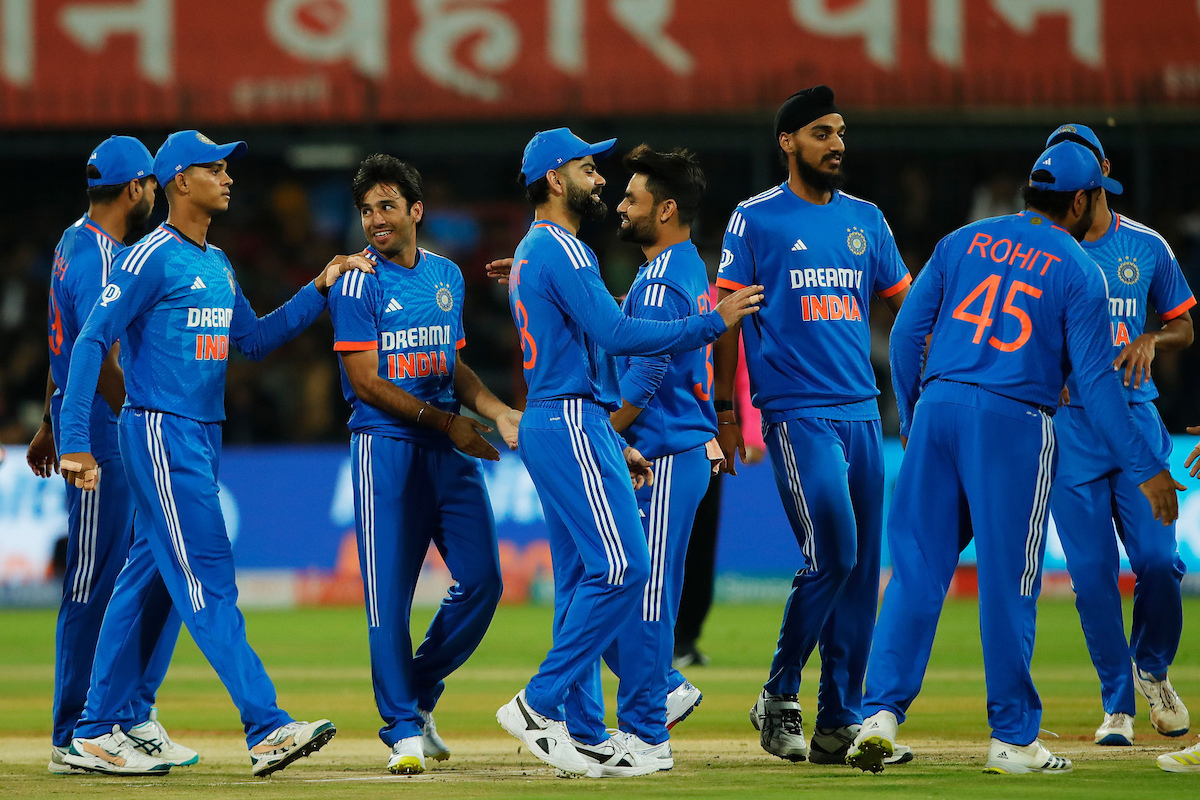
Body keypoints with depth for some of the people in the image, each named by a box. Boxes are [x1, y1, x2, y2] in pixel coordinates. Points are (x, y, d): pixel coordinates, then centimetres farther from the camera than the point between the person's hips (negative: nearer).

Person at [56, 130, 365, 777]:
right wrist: (75, 444, -21)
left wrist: (318, 291, 12)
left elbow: (252, 339, 21)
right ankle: (266, 728, -18)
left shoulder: (216, 265, 16)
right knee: (208, 581, -12)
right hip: (159, 433, -9)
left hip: (202, 440, 9)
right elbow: (91, 342, -15)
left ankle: (97, 735, 16)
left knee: (148, 581, 11)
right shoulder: (151, 258, -11)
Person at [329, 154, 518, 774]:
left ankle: (419, 694, 20)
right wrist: (444, 420, -13)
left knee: (482, 580, 0)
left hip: (451, 449, 6)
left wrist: (496, 411, 5)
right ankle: (403, 730, 2)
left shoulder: (447, 276, 14)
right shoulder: (358, 282, -5)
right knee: (389, 591, -6)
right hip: (386, 447, -6)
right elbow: (366, 380, -10)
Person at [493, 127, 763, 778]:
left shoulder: (532, 253, 22)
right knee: (622, 566, -15)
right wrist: (713, 323, -17)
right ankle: (539, 704, -15)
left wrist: (614, 446, 24)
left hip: (552, 426, 11)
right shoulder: (561, 250, -11)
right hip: (572, 426, -11)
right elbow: (616, 334, -22)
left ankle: (583, 738, 6)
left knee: (583, 581, 8)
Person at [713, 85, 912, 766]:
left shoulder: (866, 219, 14)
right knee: (833, 555, -15)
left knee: (862, 567, 4)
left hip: (863, 412, 5)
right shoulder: (757, 220, 0)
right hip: (797, 414, -5)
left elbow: (907, 304, 18)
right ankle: (780, 697, 1)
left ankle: (841, 721, 10)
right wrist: (726, 411, -3)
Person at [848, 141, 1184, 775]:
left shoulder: (963, 242, 13)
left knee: (916, 568, 7)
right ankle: (1012, 738, 9)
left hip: (938, 407, 4)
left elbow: (907, 332, 10)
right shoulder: (1078, 271, 0)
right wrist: (1145, 469, -2)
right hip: (1013, 422, -4)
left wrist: (910, 418, 21)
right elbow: (1094, 380, -5)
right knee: (1007, 581, 3)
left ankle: (881, 713, -4)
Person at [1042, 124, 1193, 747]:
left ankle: (1152, 671, 19)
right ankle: (1117, 704, 4)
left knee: (1158, 560, -9)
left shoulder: (1146, 247, 9)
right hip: (1067, 421, -1)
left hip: (1135, 416, 1)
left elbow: (1183, 326, 17)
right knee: (1091, 569, -5)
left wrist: (1151, 340, -6)